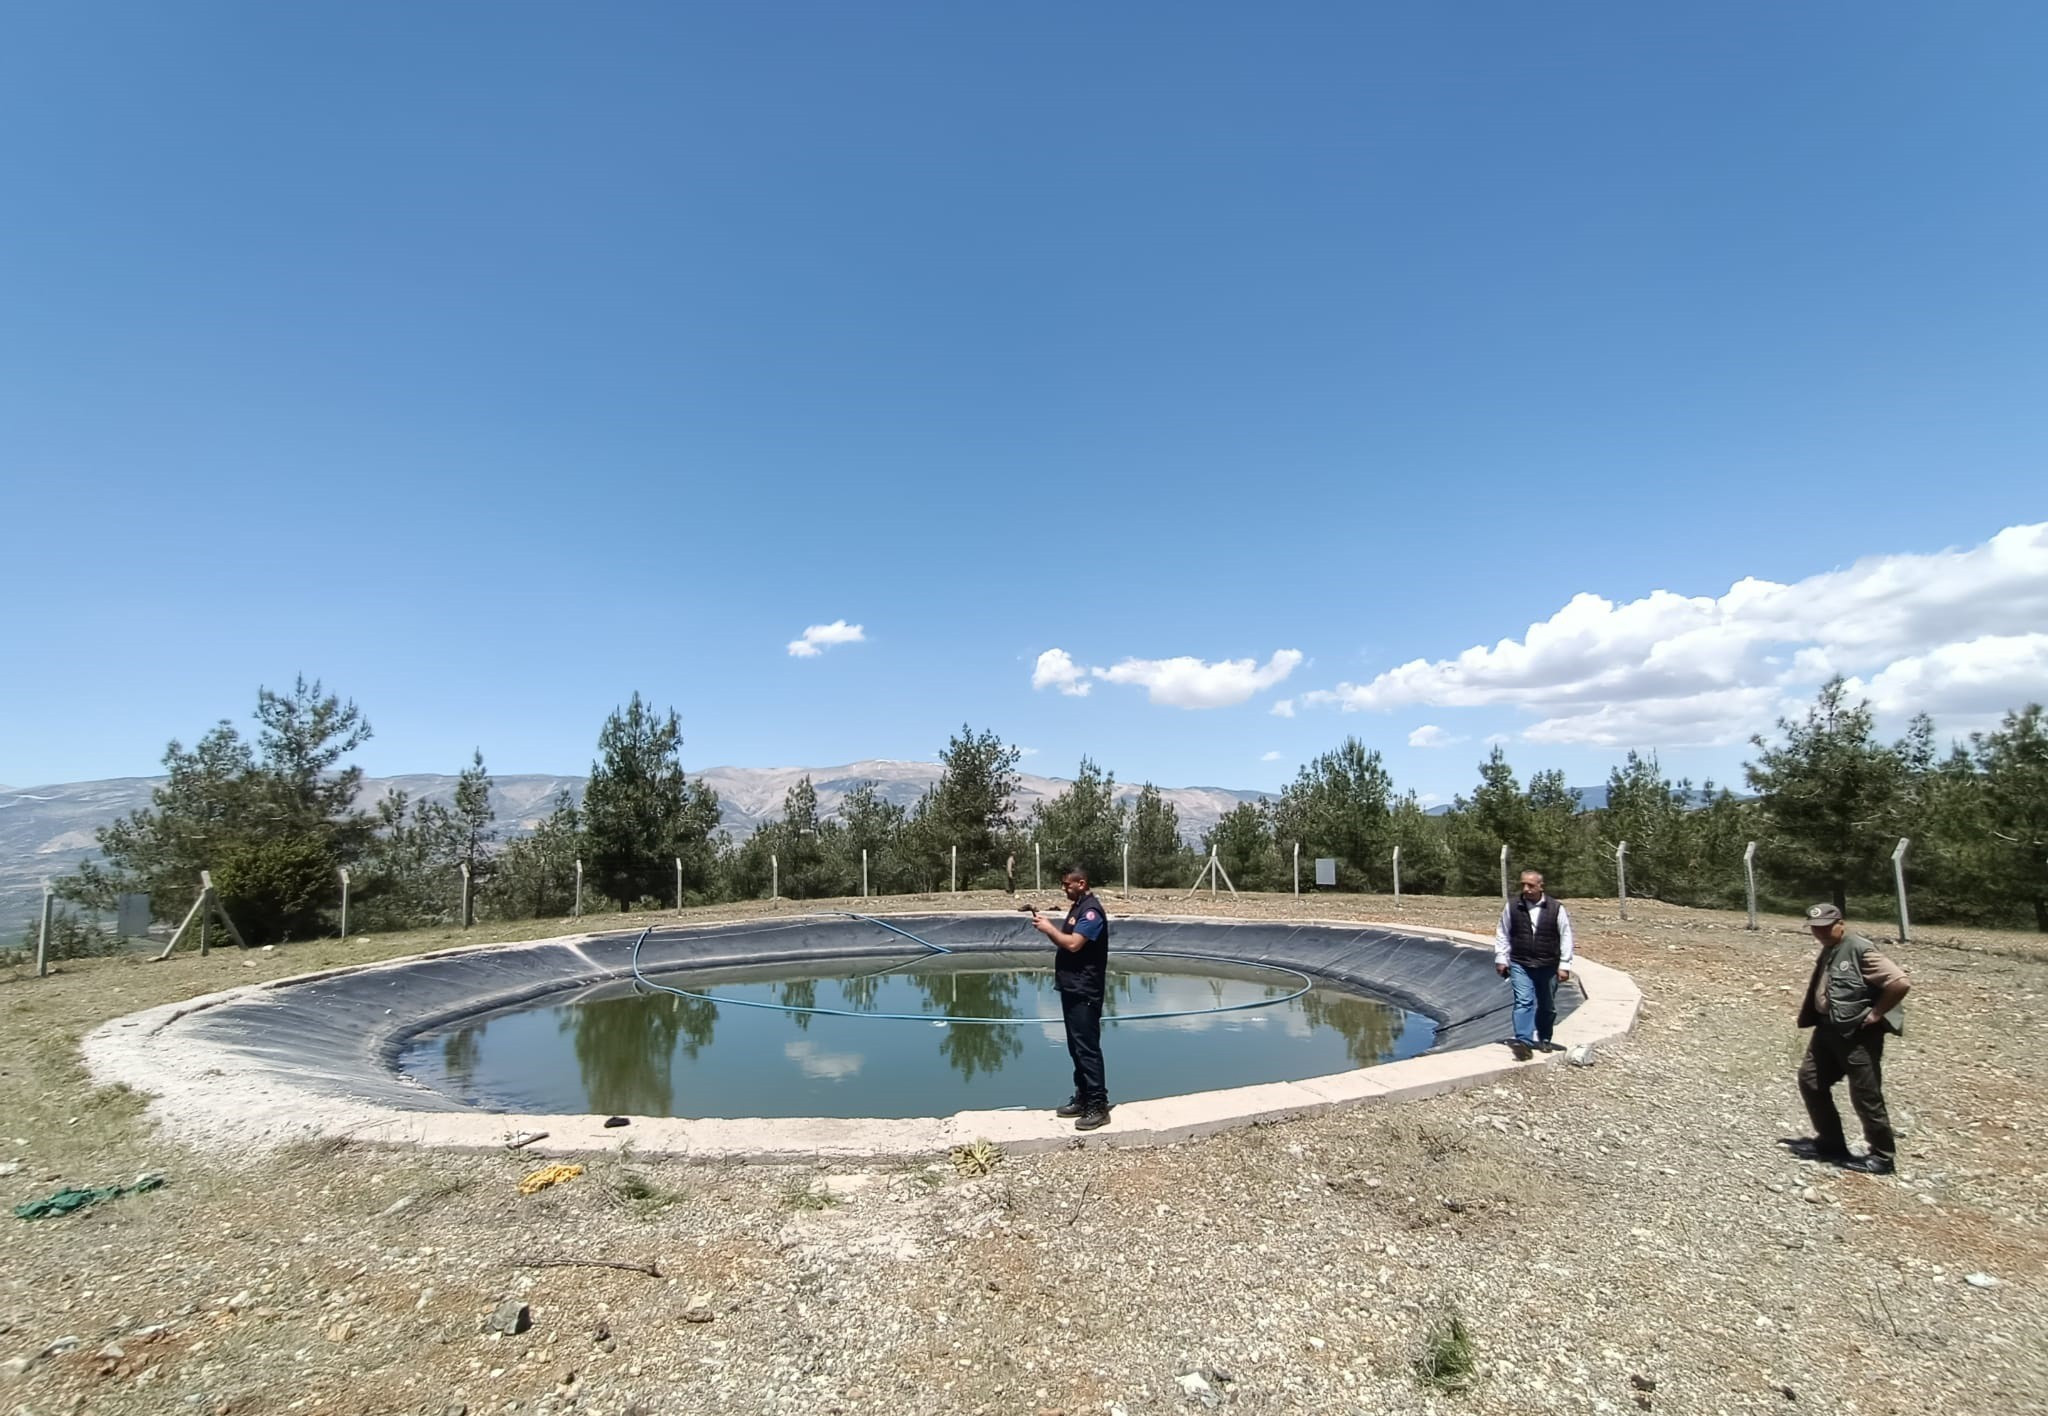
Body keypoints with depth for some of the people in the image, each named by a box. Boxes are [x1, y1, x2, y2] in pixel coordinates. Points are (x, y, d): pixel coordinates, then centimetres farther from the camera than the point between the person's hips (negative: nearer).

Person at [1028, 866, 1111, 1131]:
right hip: (1072, 988, 10)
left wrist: (1049, 928, -13)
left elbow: (1073, 944, -25)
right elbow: (1064, 941, 15)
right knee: (1076, 1047, 15)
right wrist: (1045, 925, 0)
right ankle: (1083, 1098, 25)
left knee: (1087, 1048, -7)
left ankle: (1098, 1107, -1)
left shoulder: (1091, 911, -16)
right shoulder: (1077, 907, 15)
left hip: (1085, 992, -10)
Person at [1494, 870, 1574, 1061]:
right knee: (1523, 1001, -13)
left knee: (1547, 1006, 15)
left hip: (1548, 966, 1)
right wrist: (1501, 959, 3)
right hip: (1520, 964, -1)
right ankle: (1523, 1040, -17)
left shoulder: (1556, 909, -7)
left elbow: (1565, 937, -2)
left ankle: (1543, 1039, 33)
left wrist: (1564, 965, -5)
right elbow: (1502, 935, 5)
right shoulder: (1512, 907, -4)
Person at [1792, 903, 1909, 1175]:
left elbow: (1900, 983, -24)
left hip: (1859, 1036, -9)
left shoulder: (1860, 950, -18)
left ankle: (1883, 1157, 19)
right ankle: (1830, 1142, 26)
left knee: (1865, 1096, 2)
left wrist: (1876, 1014, -18)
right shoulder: (1826, 953, 10)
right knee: (1810, 1080, 12)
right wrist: (1807, 1012, 10)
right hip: (1828, 1030, 9)